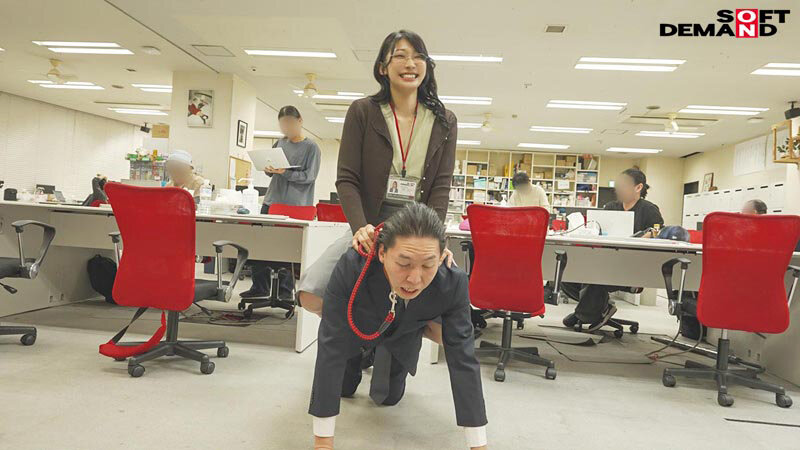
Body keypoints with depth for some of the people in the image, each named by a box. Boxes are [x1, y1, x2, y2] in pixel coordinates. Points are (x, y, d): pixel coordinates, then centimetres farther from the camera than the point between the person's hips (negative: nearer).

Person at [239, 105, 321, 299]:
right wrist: (268, 169, -2)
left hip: (295, 205, -5)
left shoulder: (311, 147, -1)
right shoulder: (280, 143, 15)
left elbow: (309, 176, -9)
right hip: (272, 201, 6)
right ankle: (260, 286, 17)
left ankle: (285, 289, 12)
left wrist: (285, 172, -19)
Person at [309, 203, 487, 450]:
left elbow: (462, 358, -31)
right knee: (344, 388, 15)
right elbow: (331, 346, -39)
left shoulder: (453, 283, -38)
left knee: (387, 397, 14)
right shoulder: (351, 266, -44)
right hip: (356, 327, -1)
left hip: (402, 335, 1)